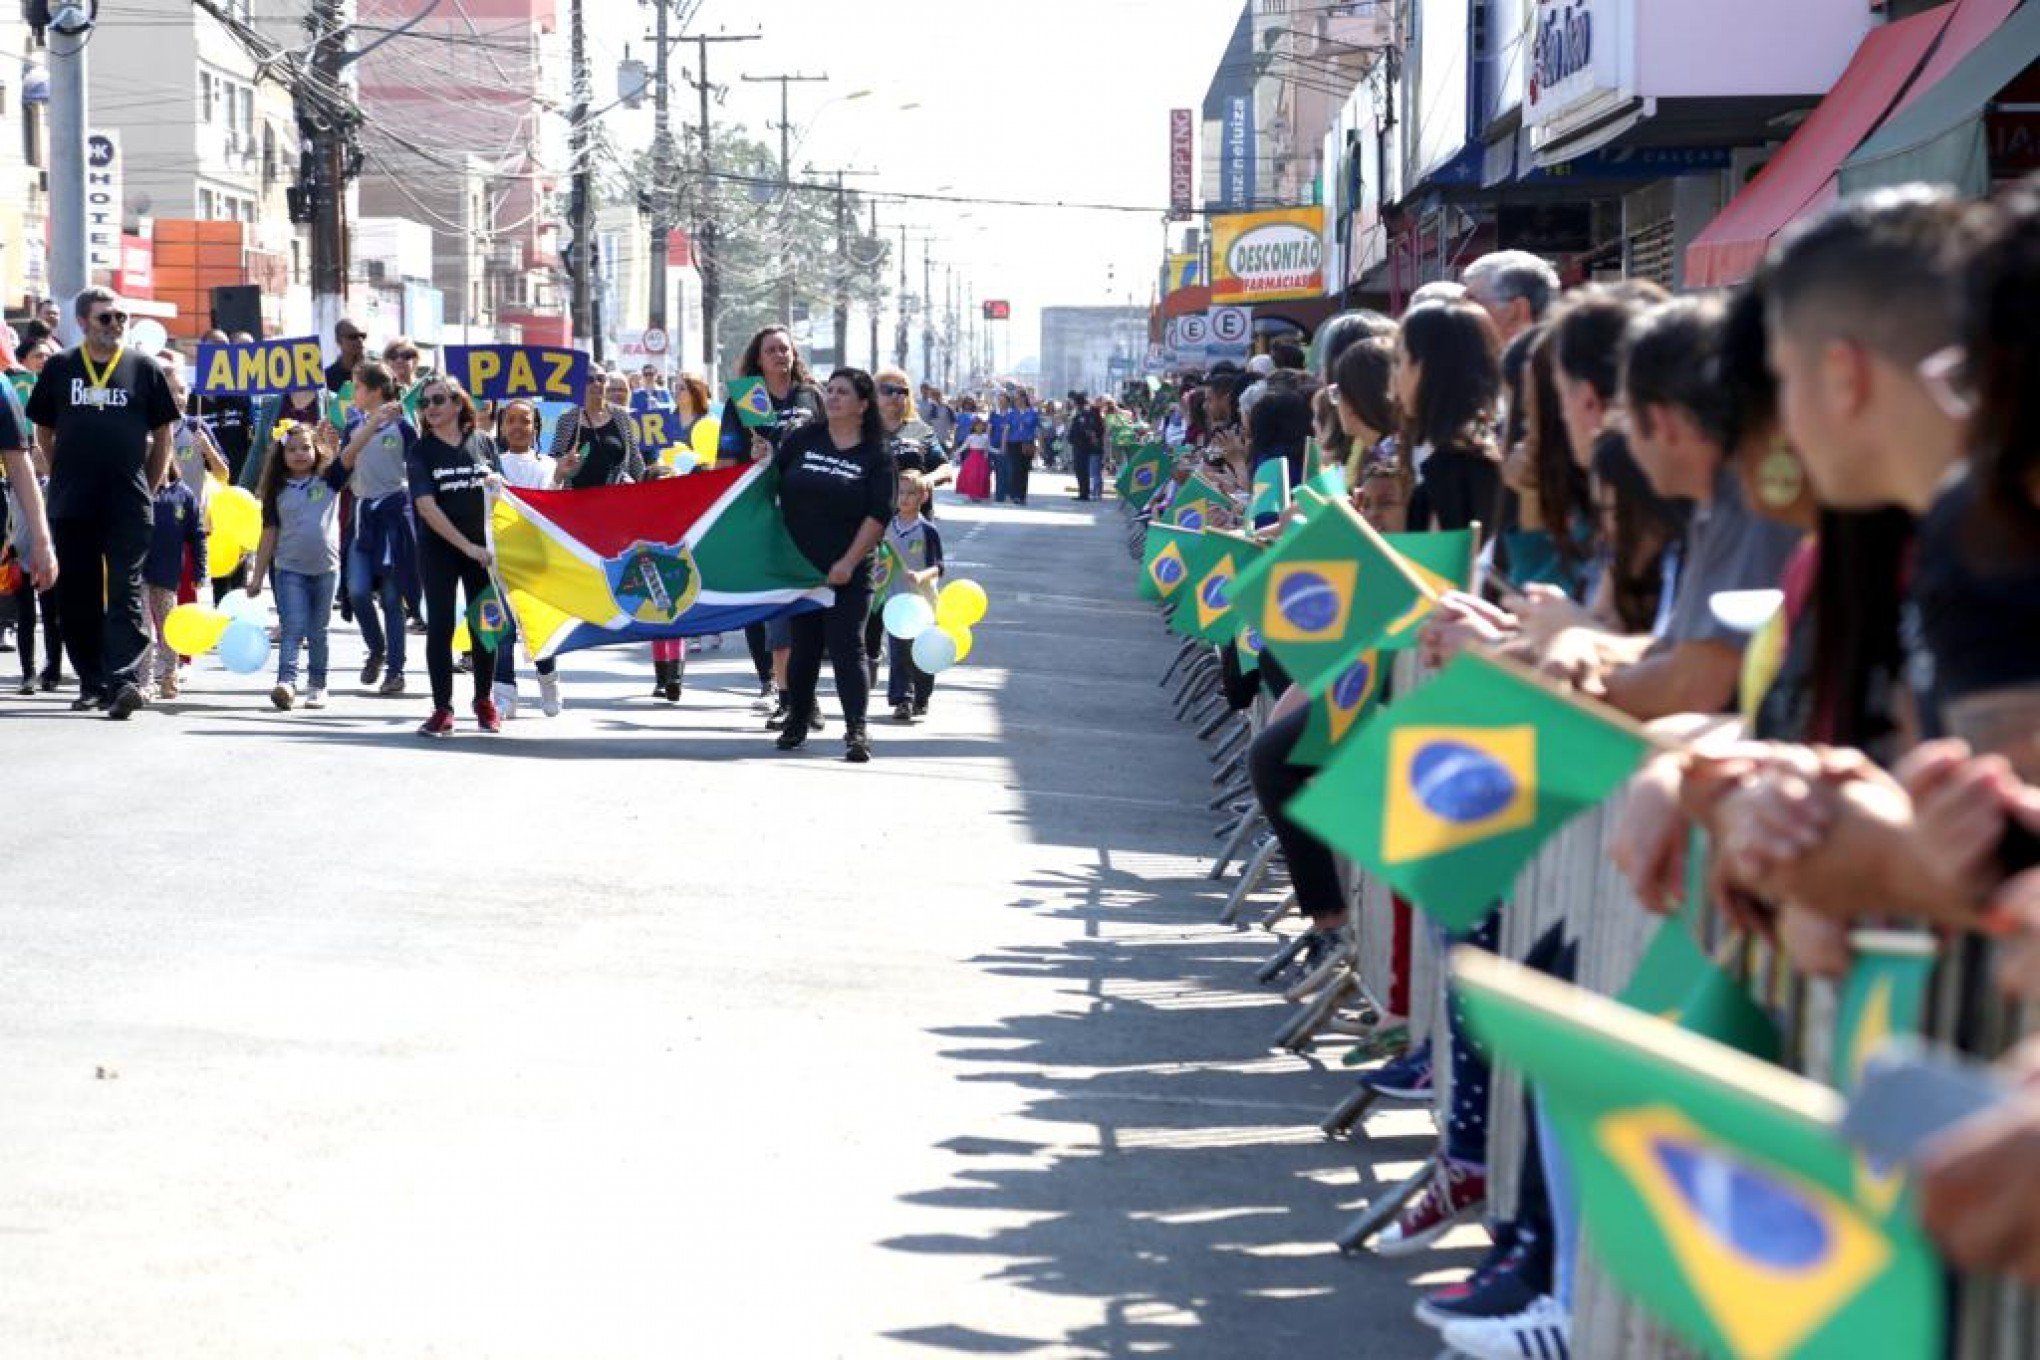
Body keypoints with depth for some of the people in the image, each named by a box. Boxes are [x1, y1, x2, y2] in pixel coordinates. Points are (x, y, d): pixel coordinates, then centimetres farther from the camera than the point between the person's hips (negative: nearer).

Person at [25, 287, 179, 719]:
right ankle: (92, 682, 15)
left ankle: (124, 678, -18)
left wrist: (149, 487, 6)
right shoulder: (59, 368, 8)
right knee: (79, 597, 6)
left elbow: (162, 434, 10)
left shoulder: (143, 369, 4)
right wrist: (65, 474, 12)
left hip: (128, 504, -2)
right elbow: (43, 431, 17)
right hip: (73, 504, 2)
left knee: (125, 592, -9)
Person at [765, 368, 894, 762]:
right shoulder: (803, 439, 6)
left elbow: (878, 515, -8)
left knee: (847, 648, -8)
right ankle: (797, 722, 23)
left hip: (846, 572, -3)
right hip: (798, 565, 3)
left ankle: (856, 731, -10)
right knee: (804, 646, 12)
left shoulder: (876, 457, -2)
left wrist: (849, 561, -15)